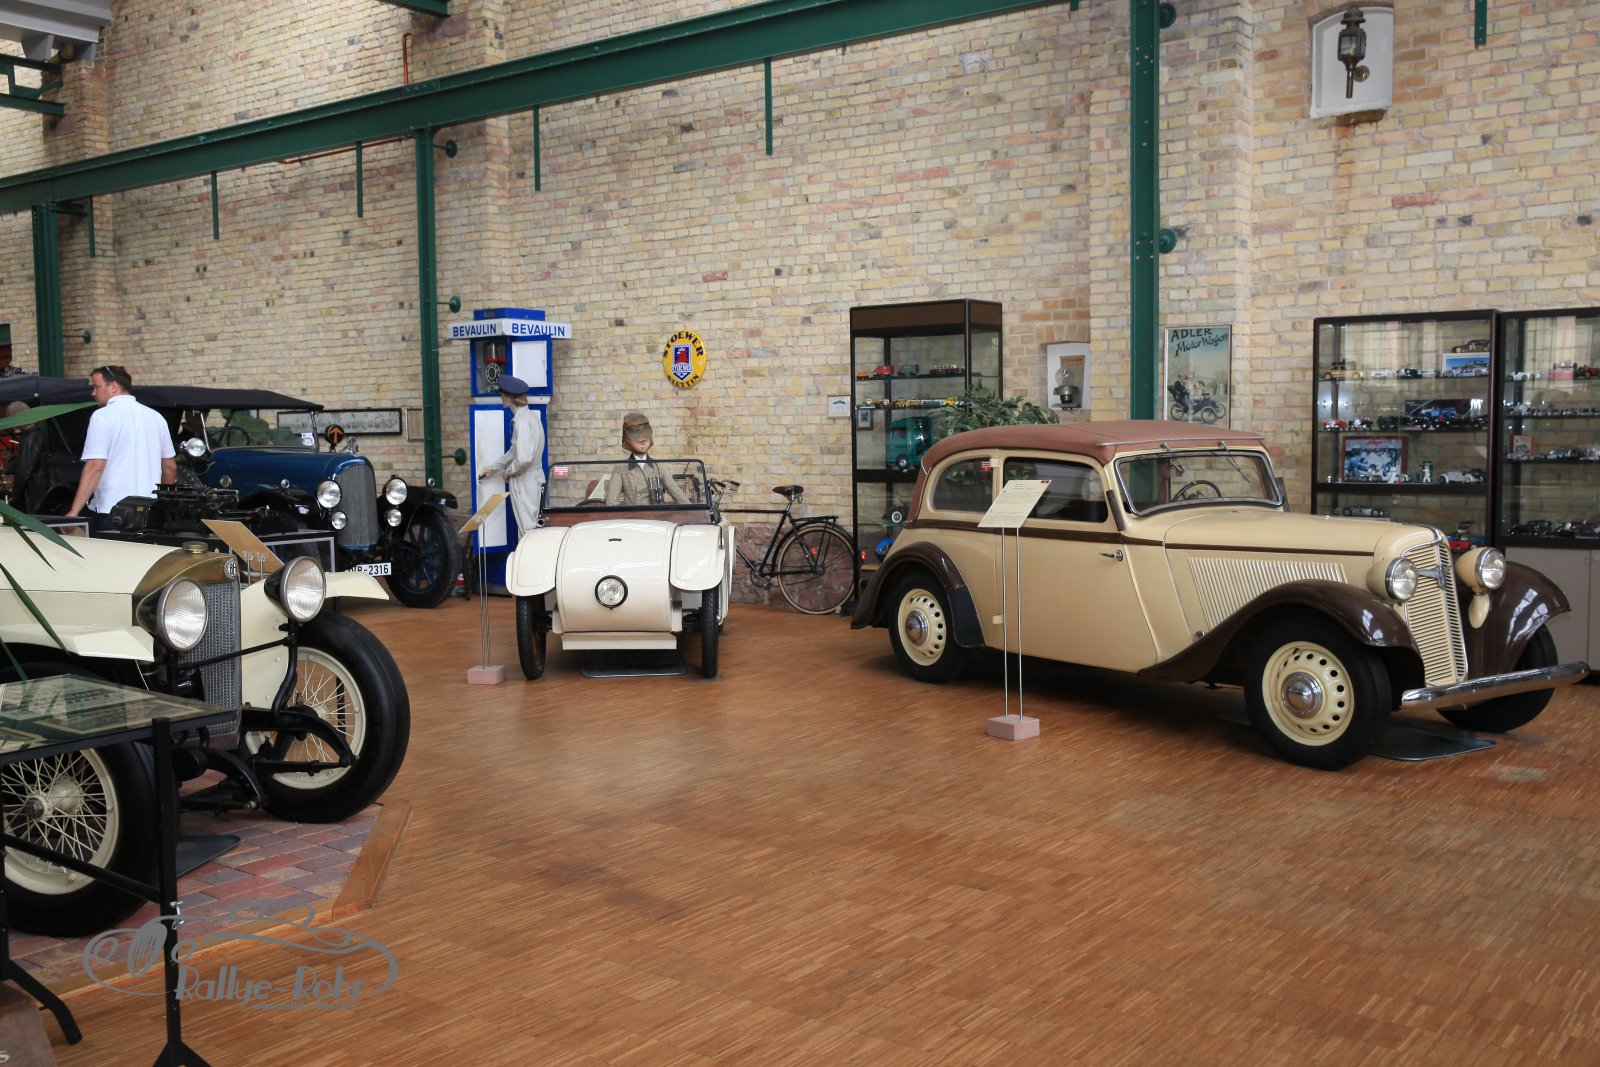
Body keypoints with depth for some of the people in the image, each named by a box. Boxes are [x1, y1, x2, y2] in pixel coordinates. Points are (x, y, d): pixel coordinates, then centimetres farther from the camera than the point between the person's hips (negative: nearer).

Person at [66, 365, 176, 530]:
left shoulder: (103, 416, -7)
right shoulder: (156, 417, 11)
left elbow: (95, 467, -16)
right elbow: (170, 467, 16)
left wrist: (73, 512, -16)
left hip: (111, 513, -6)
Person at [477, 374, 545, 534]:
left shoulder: (523, 422, -19)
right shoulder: (529, 416, 10)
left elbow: (524, 458, -27)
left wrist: (508, 472, -8)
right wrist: (493, 467, 30)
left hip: (525, 483, -9)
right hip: (530, 480, 9)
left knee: (529, 528, -3)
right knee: (532, 528, 12)